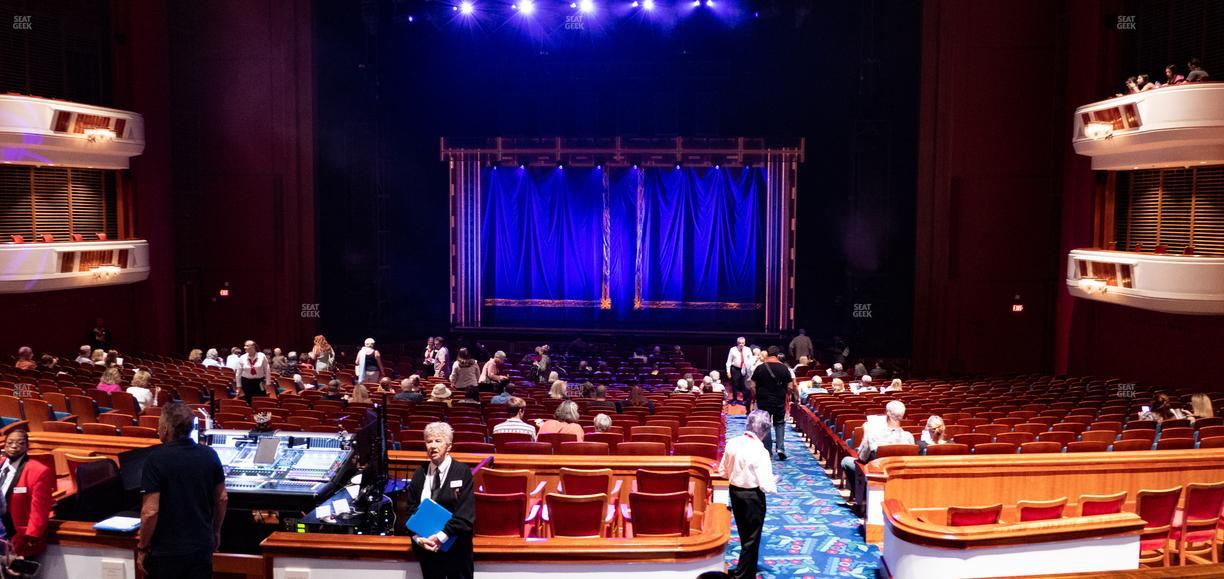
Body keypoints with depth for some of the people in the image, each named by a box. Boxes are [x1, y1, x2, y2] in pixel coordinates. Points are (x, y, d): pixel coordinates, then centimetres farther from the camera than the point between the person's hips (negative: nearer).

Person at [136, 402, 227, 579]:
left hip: (167, 552, -4)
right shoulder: (210, 455, -3)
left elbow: (150, 511, -18)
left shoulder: (157, 459, -17)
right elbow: (222, 499, 6)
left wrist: (142, 548, -5)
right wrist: (216, 532, 20)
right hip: (202, 548, 4)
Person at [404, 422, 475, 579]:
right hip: (425, 546, 3)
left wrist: (440, 537, -21)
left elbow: (465, 513, -14)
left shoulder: (462, 472, -8)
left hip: (455, 547, -3)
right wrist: (418, 538, -11)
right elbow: (410, 510, 5)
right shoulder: (420, 473, 5)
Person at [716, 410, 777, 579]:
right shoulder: (760, 451, -25)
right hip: (752, 496, -7)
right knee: (751, 538, 13)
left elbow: (722, 472, 4)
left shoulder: (732, 443, -7)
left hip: (734, 492, 7)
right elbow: (766, 486, -23)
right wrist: (774, 481, -2)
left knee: (744, 534, 27)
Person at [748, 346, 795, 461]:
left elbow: (752, 387, -7)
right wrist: (784, 394, 13)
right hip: (780, 402, 1)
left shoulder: (760, 368, -7)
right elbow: (790, 387, -5)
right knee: (780, 424, 17)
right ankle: (780, 448, 4)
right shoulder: (784, 368, -6)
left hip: (763, 402, -1)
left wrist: (756, 397, 8)